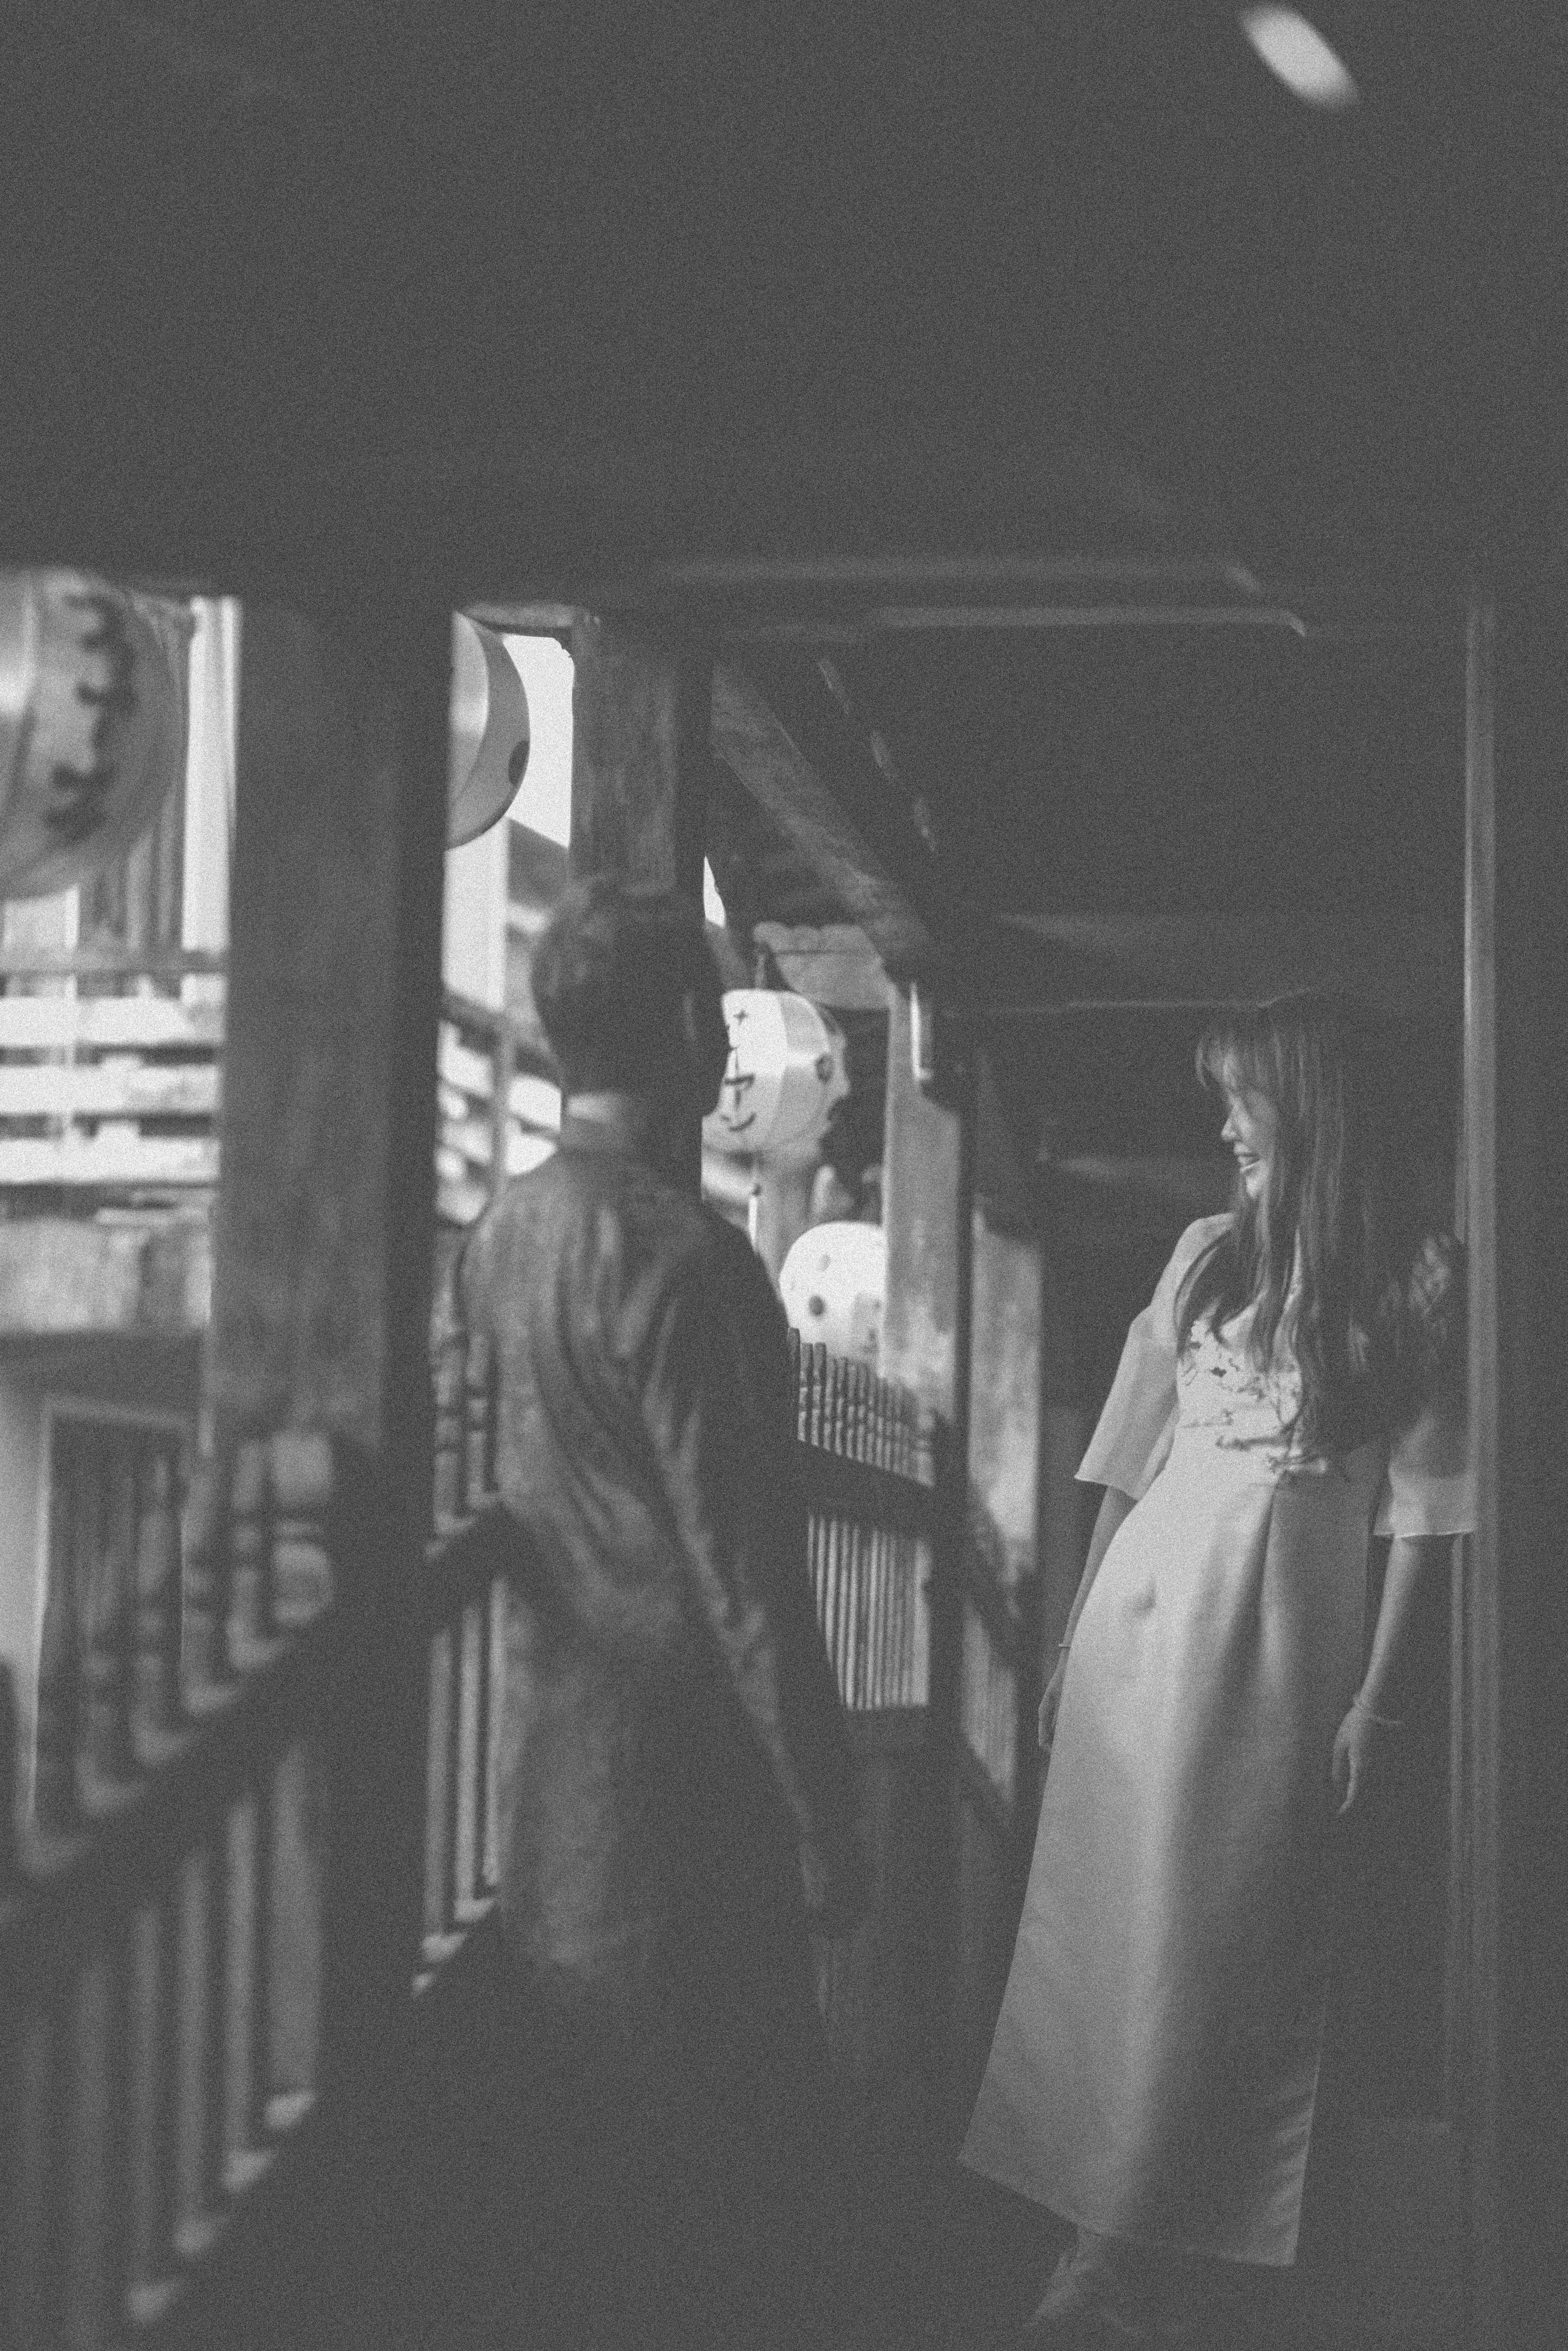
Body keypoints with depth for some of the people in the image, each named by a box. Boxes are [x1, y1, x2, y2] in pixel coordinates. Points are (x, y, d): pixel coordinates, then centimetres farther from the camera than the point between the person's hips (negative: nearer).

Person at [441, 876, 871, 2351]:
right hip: (678, 1789, -8)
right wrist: (826, 1823, -13)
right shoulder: (677, 1253, -18)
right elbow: (741, 1567, -19)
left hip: (539, 1773, 8)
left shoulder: (500, 1232, 7)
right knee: (745, 2196, 0)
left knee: (573, 2190, 15)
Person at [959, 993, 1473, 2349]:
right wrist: (1074, 1640, 11)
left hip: (1293, 1631, -4)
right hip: (1149, 1611, 4)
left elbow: (1425, 1502, -5)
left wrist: (1379, 1693, -10)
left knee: (1235, 1937, 0)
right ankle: (1112, 2236, 13)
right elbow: (1133, 1458, 13)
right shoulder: (1208, 1255, 11)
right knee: (1115, 1916, 4)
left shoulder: (1419, 1280, -2)